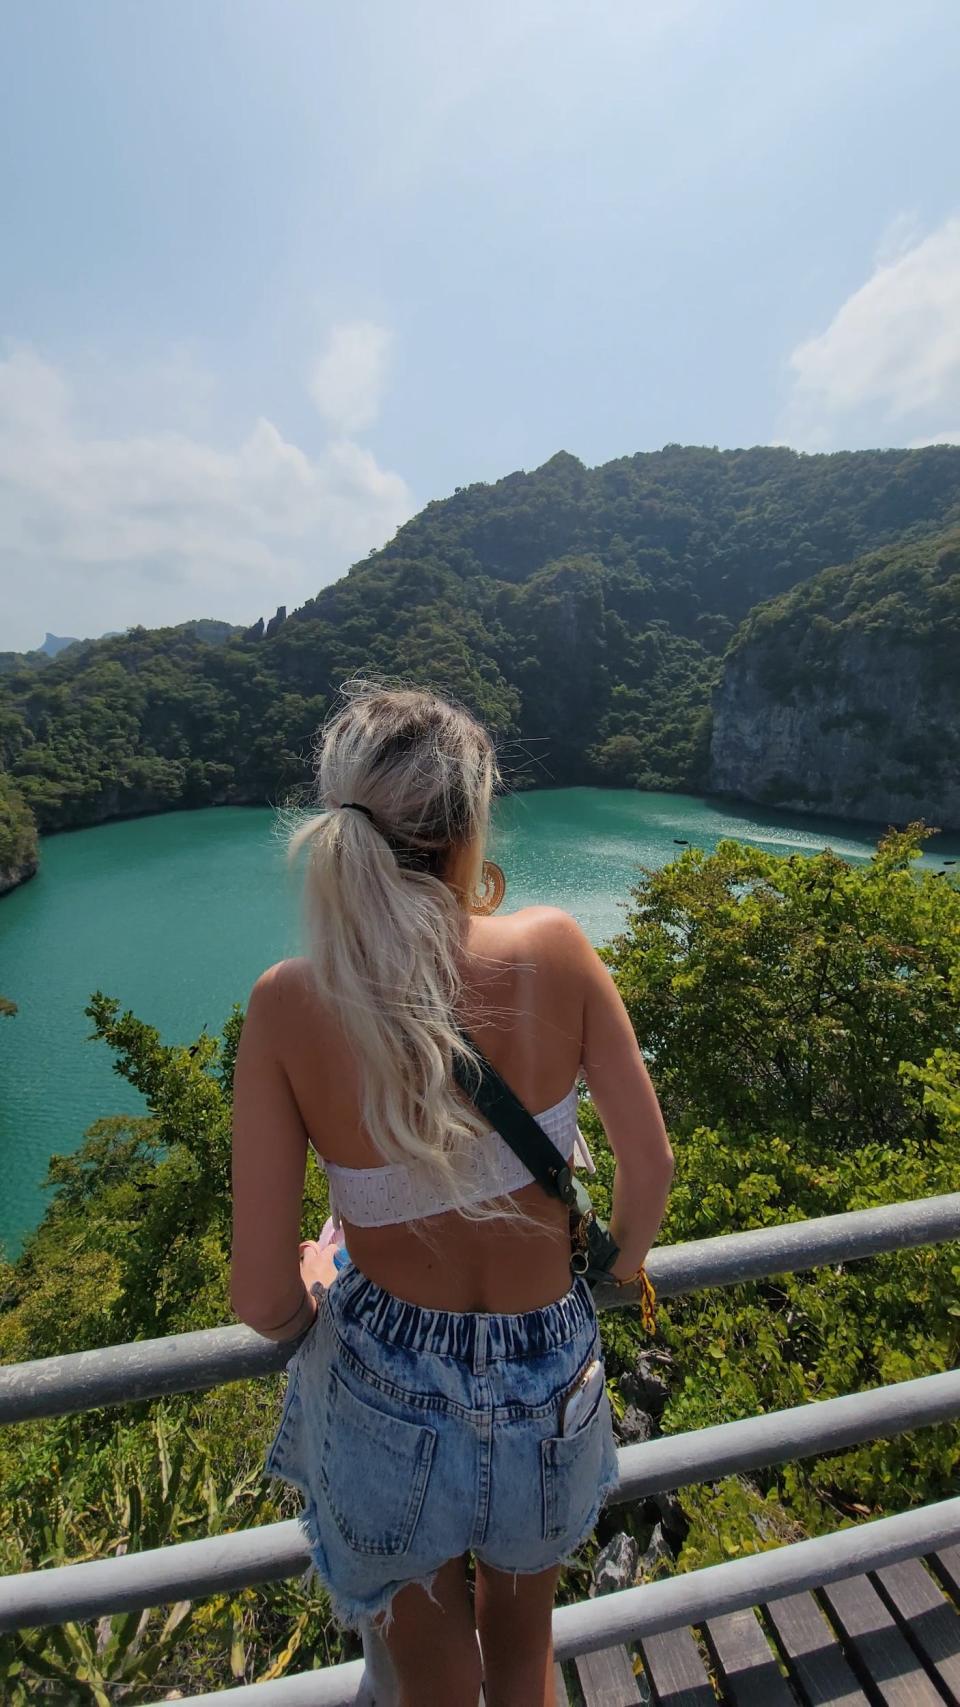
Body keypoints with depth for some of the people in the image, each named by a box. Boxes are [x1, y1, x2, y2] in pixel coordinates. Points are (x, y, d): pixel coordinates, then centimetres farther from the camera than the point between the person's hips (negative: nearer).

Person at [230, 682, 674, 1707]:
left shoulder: (288, 1005, -23)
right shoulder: (554, 949, -22)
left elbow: (263, 1301, -18)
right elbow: (650, 1164, -11)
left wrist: (306, 1290, 6)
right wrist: (620, 1262, 11)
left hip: (386, 1387, 0)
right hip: (548, 1381, 1)